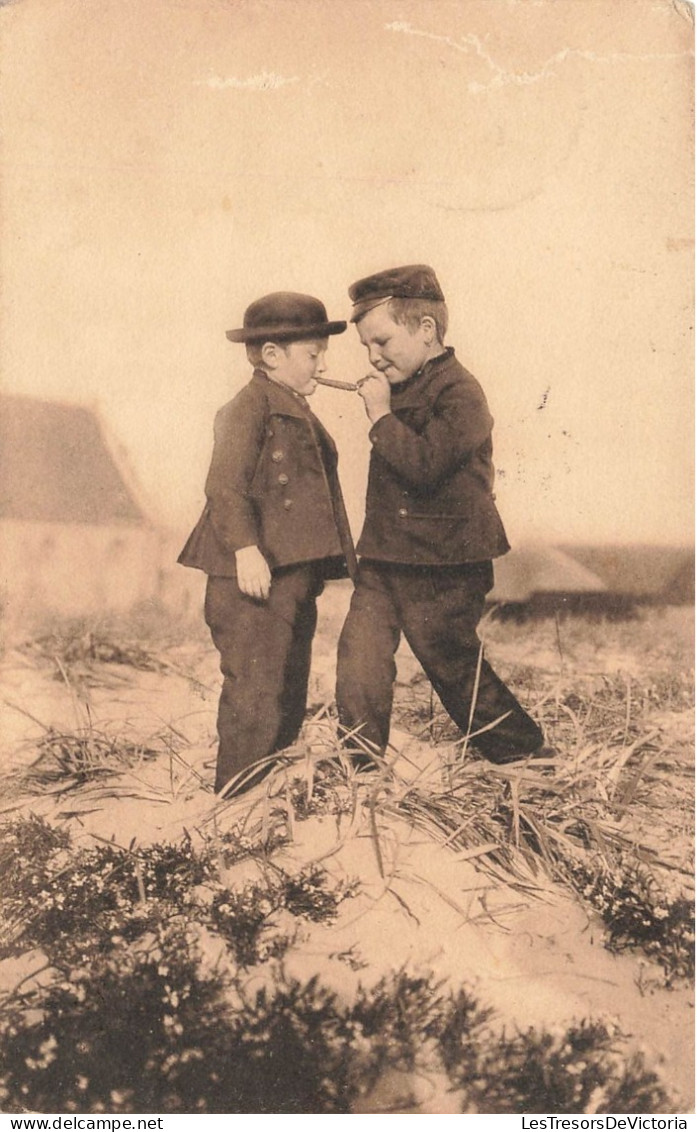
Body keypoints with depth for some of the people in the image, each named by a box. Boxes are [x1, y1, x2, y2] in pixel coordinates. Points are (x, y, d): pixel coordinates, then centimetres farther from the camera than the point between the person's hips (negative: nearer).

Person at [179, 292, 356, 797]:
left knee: (290, 694, 14)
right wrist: (245, 548, -30)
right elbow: (225, 485, -20)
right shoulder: (248, 408, -9)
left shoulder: (299, 414, 20)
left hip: (296, 576, 10)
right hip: (255, 576, -10)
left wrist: (318, 570, 23)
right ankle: (239, 796, 2)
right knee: (256, 692, -7)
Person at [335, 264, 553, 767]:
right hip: (384, 558, 8)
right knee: (360, 655, 3)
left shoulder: (459, 392, -15)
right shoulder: (401, 388, 13)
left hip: (441, 568, -8)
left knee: (455, 669, 4)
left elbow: (424, 465, -29)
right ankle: (361, 763, 16)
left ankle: (531, 757, 24)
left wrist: (381, 414, -19)